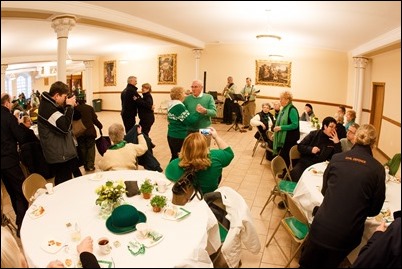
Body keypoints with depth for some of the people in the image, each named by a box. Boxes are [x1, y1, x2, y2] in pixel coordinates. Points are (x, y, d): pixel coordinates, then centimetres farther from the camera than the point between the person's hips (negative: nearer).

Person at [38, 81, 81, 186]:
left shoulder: (49, 104, 12)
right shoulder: (47, 108, -21)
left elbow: (63, 119, 19)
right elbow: (65, 126, -29)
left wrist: (69, 106, 2)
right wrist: (69, 106, -20)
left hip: (62, 152, 10)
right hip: (60, 155, -10)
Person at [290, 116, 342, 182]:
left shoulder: (334, 140, 7)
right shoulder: (313, 134, 7)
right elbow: (300, 146, 5)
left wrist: (337, 143, -13)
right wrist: (311, 149, -13)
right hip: (305, 162, 0)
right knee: (295, 173, -29)